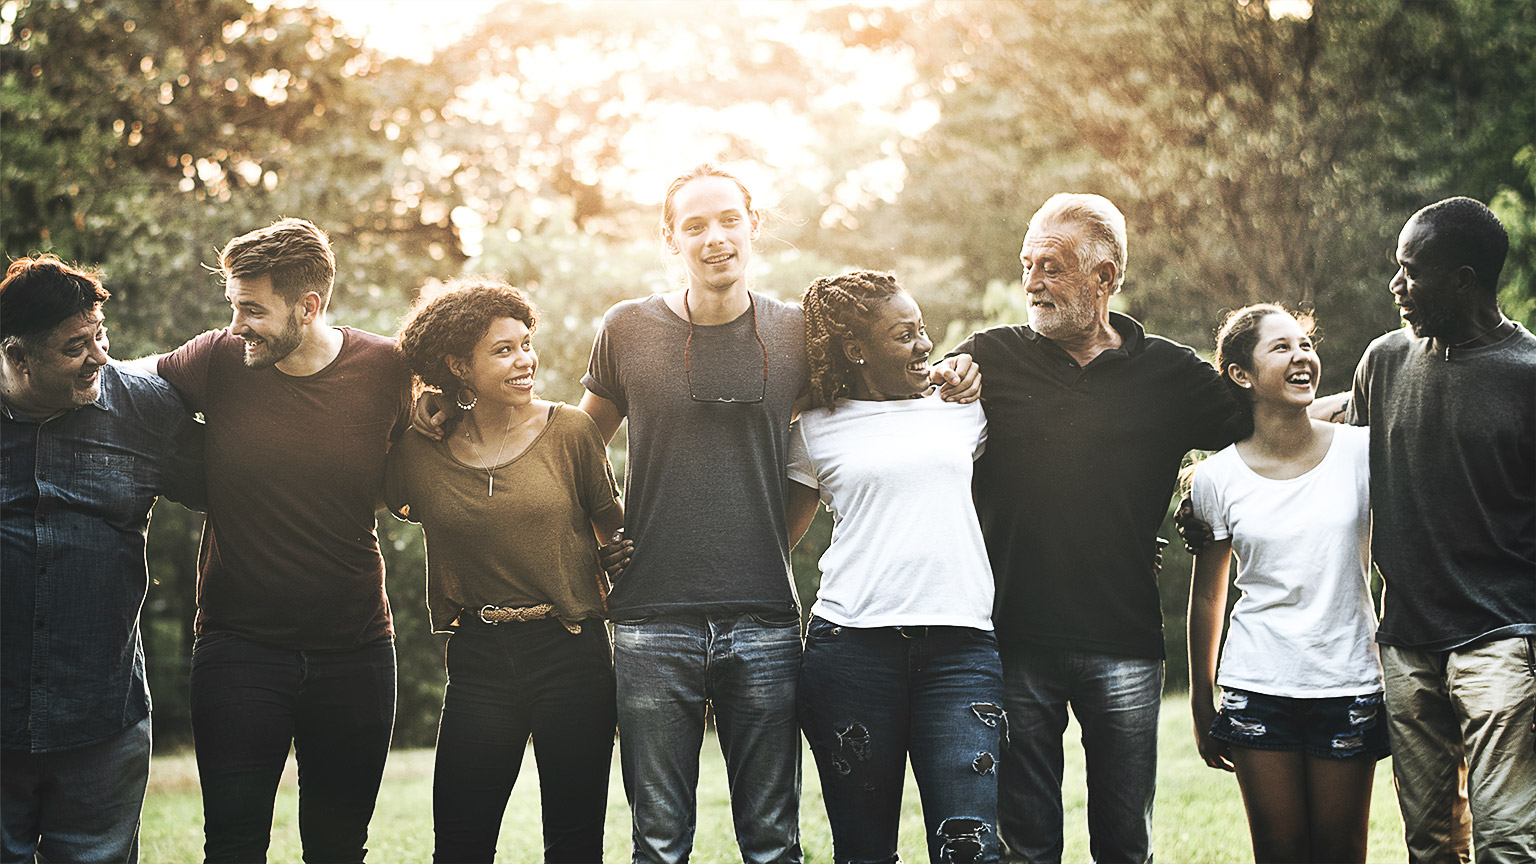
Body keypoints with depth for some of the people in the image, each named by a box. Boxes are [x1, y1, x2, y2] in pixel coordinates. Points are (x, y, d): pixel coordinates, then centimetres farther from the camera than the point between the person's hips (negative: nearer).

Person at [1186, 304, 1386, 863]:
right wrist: (1202, 704, 12)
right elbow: (1207, 596, 10)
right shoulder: (1217, 477, 0)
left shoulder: (1360, 451, -1)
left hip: (1349, 685, 0)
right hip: (1257, 688, 0)